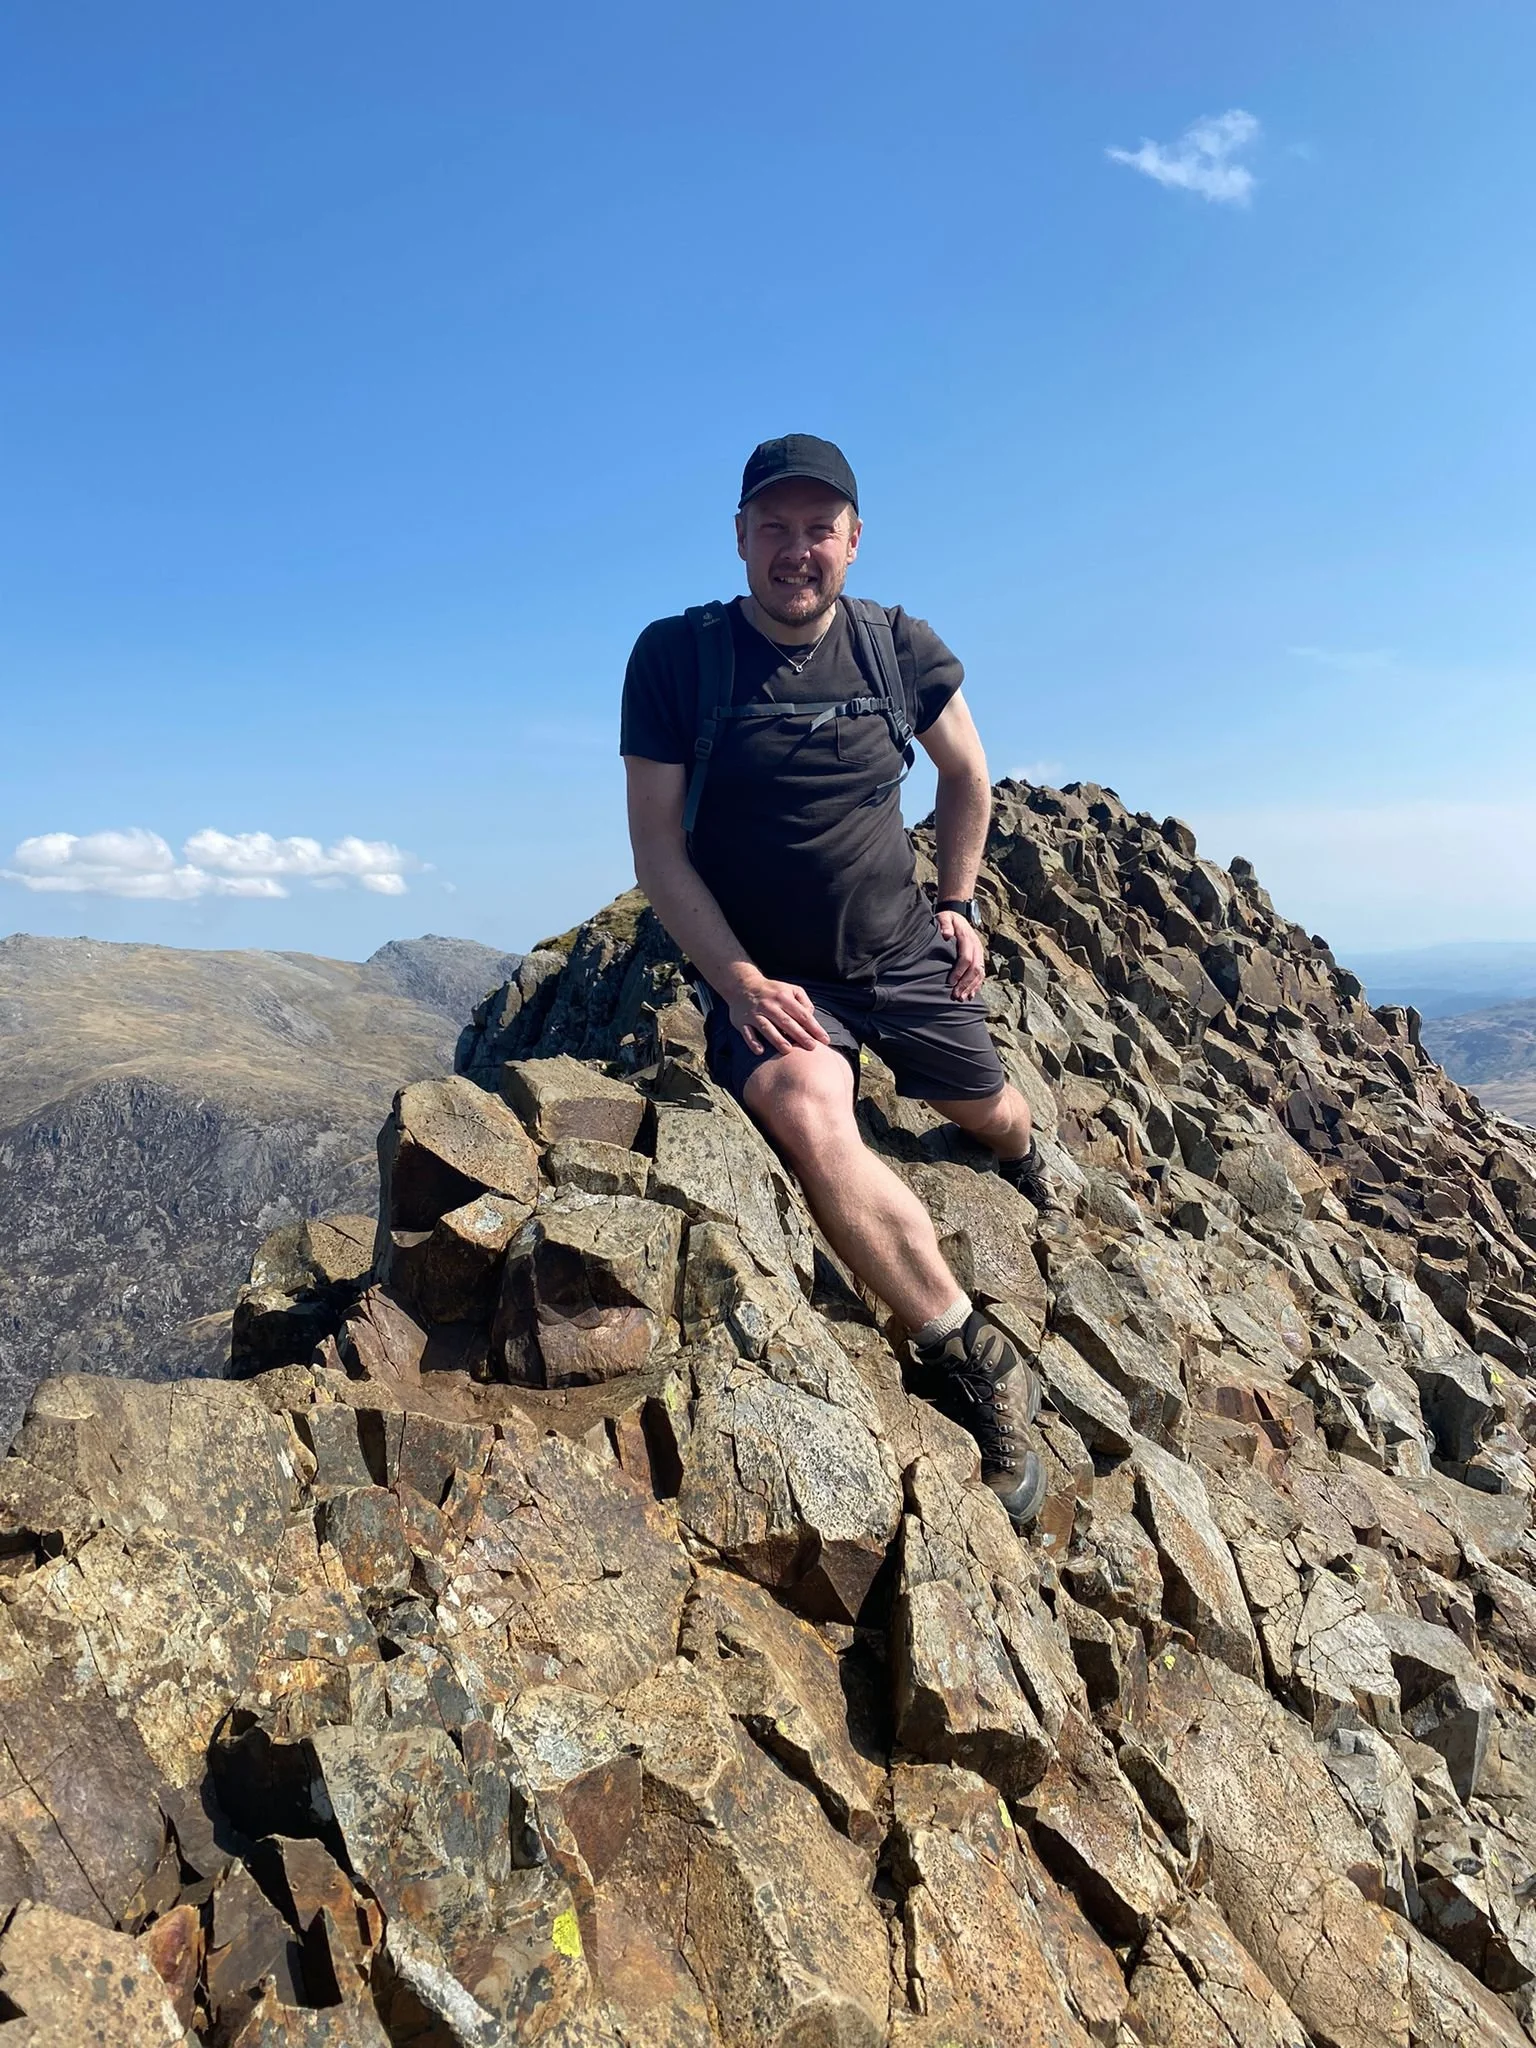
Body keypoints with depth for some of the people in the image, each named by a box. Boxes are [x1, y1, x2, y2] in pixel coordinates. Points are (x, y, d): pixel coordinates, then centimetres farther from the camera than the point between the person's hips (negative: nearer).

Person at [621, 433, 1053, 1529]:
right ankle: (979, 1363, -21)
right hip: (761, 972, -3)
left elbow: (968, 778, 15)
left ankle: (1026, 1170, 62)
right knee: (809, 1116, -33)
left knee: (989, 1112, 20)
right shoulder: (675, 656, -11)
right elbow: (655, 842, -11)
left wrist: (957, 905, 10)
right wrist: (739, 982, -20)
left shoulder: (900, 647, -2)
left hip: (903, 955, 4)